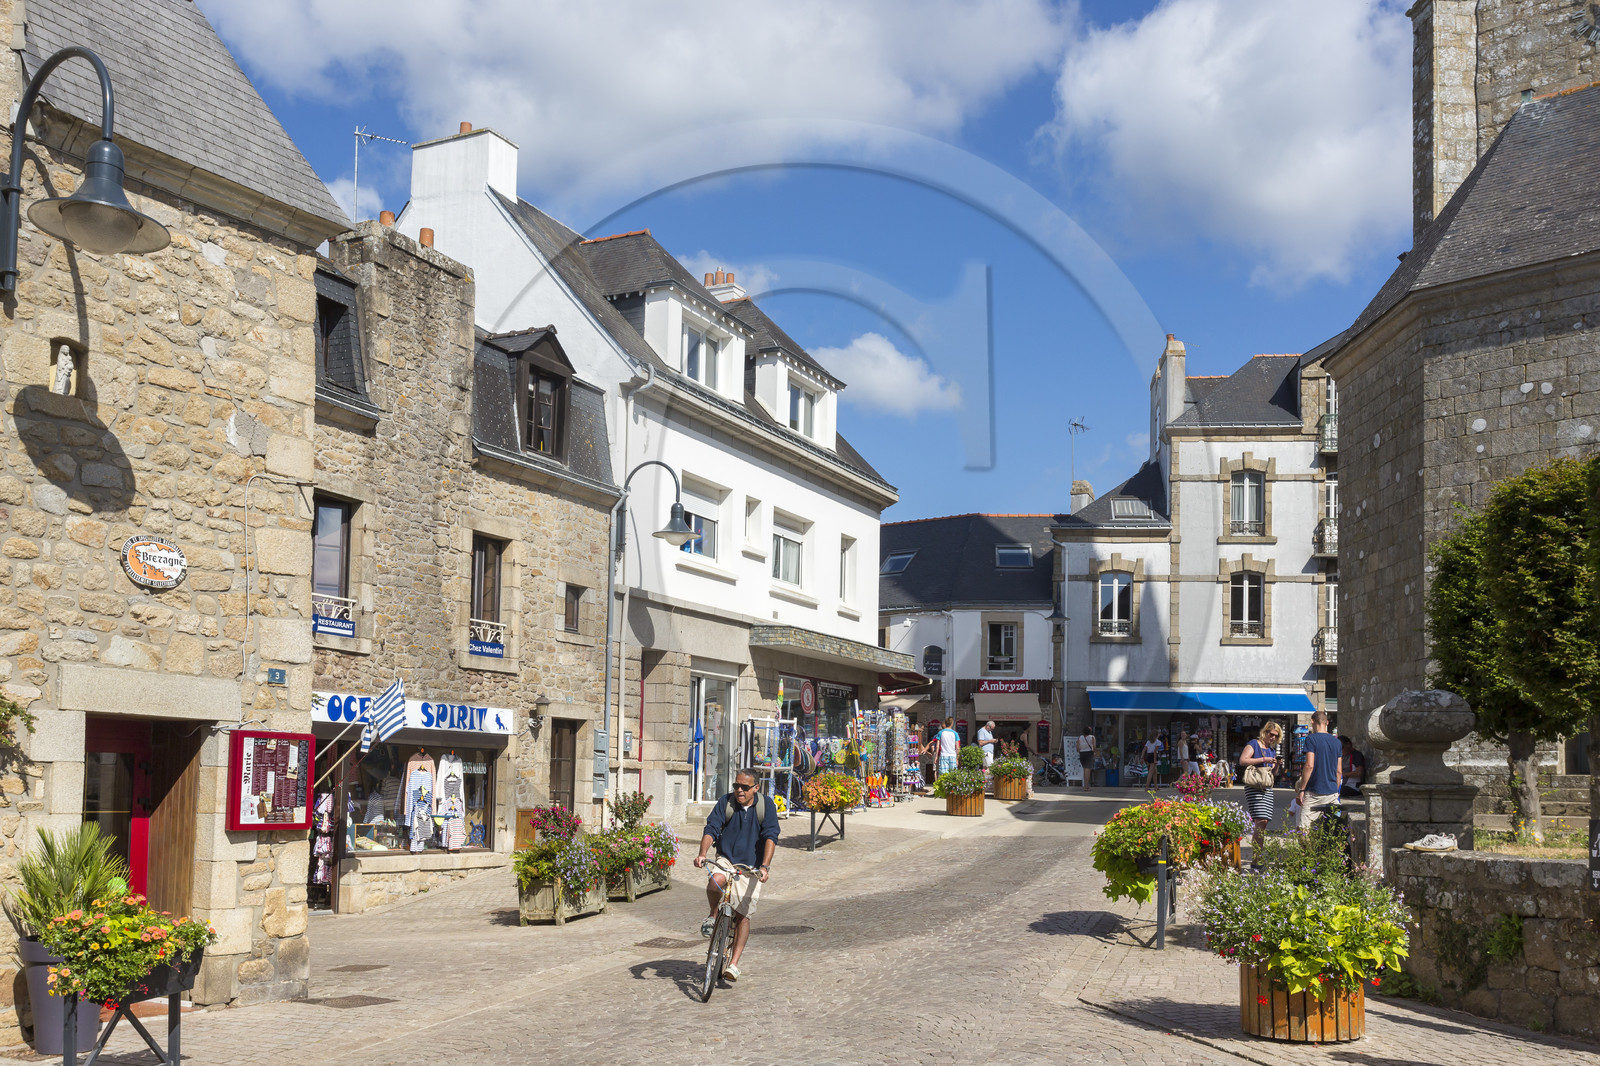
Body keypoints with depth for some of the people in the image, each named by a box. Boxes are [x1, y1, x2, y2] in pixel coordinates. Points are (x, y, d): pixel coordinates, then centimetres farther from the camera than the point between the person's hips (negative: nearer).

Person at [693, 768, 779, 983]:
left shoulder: (766, 805, -8)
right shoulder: (726, 802, -5)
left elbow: (770, 837, -16)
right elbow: (711, 829, -11)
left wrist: (764, 866, -29)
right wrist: (702, 853, -29)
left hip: (751, 867, -1)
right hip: (726, 859, 1)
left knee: (743, 915, -7)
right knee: (715, 881, -32)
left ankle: (733, 964, -1)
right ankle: (714, 915, -2)